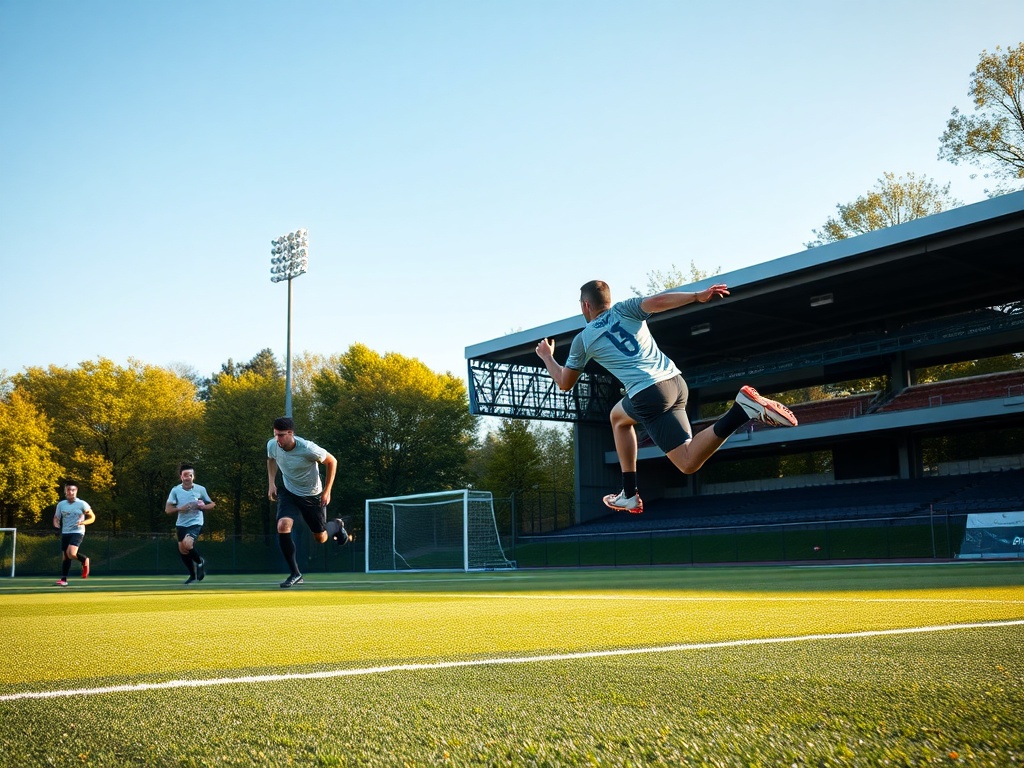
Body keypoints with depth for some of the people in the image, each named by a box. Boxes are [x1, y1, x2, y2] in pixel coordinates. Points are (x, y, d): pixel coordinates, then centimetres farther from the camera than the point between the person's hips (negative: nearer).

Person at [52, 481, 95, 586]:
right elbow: (56, 517, 17)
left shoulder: (82, 504, -5)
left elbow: (92, 517, 0)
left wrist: (83, 522, -19)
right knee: (65, 557, 5)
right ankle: (63, 580, 13)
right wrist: (56, 524, -6)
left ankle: (85, 560, 5)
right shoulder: (61, 504, 6)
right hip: (65, 533, 5)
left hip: (77, 532, -5)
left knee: (71, 553, -24)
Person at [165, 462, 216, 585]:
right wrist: (180, 508, -20)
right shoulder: (175, 490, -3)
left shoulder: (200, 489, -5)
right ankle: (193, 576, 28)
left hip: (195, 523, -4)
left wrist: (203, 507, -15)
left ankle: (200, 562, 4)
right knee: (182, 551, 7)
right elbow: (168, 510, -2)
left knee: (187, 544, -26)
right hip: (181, 524, 4)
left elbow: (212, 504, 6)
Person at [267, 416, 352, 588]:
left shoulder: (308, 449, -31)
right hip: (288, 492, 3)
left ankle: (337, 525, 48)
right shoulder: (272, 445, -17)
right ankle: (295, 574, -10)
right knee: (283, 526, -23)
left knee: (321, 538, 9)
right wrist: (271, 483, -1)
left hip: (313, 496, -3)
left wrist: (327, 492, -13)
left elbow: (332, 462, -15)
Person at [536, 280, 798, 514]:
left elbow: (564, 384, 18)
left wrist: (547, 356, 36)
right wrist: (698, 296, -9)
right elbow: (658, 301, -7)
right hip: (675, 381, 7)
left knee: (688, 463, -5)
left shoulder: (582, 340, 8)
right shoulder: (623, 309, 14)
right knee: (618, 416, 30)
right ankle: (629, 494, 23)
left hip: (649, 394, -7)